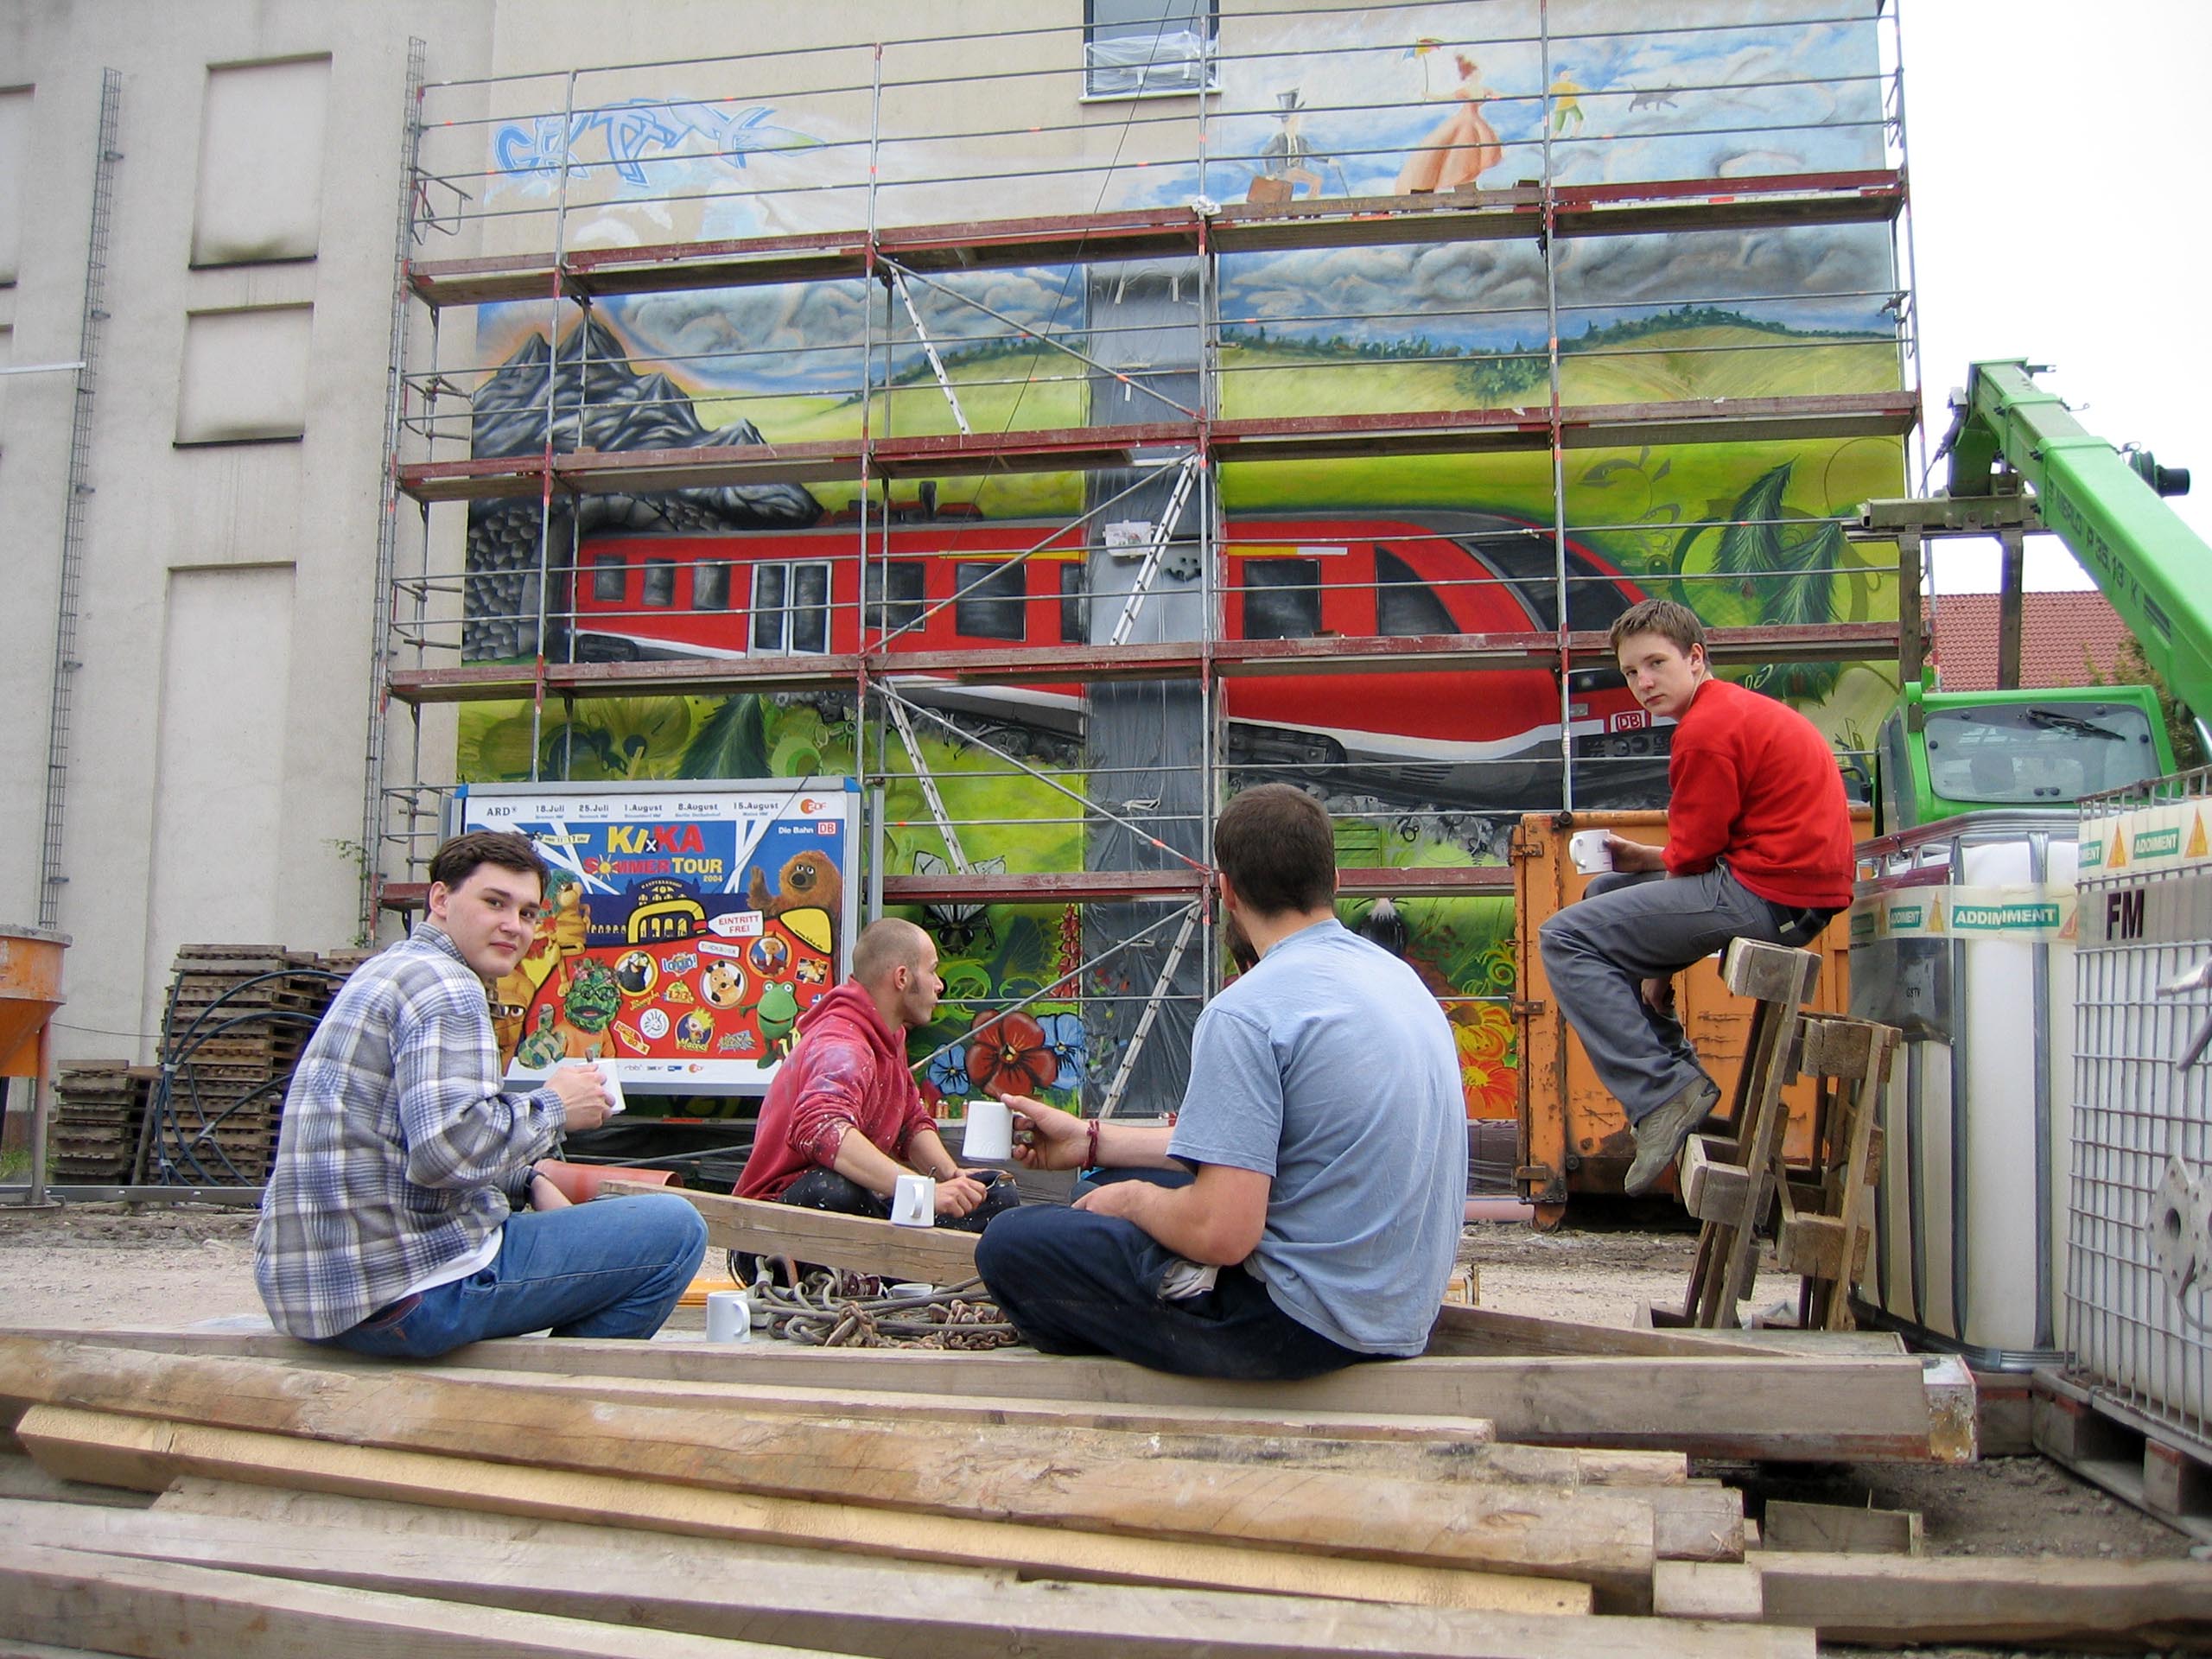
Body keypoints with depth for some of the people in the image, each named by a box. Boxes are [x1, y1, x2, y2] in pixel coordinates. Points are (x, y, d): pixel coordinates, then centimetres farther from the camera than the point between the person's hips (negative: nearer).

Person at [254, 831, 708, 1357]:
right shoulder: (445, 986, -12)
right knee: (675, 1230, -8)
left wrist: (530, 1184, 14)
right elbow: (450, 1150, -26)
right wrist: (553, 1107, -10)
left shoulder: (388, 971, 20)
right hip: (408, 1293, -11)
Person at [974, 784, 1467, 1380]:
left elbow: (1222, 1234, -25)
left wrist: (1134, 1199, -3)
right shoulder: (1397, 975, 9)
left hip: (1307, 1322, -9)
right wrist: (1093, 1141, 19)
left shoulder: (1246, 1012, -19)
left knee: (1009, 1245, -5)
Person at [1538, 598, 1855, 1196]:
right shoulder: (1738, 708, 19)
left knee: (1565, 939, -10)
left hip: (1767, 895, -11)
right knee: (1605, 893, 26)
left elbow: (1692, 857, -12)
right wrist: (1642, 858, 7)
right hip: (1799, 888, 11)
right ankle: (1667, 1061, 22)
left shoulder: (1708, 728, -14)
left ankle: (1662, 1091, -16)